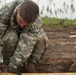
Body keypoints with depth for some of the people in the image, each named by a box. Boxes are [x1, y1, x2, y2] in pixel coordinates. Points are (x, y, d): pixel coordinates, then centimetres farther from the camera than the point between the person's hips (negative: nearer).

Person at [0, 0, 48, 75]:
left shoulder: (37, 22, -37)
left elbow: (27, 44, -38)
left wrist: (13, 64, -41)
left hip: (27, 33, 1)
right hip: (11, 30, -1)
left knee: (41, 38, -28)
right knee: (10, 39, -35)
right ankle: (7, 62, -8)